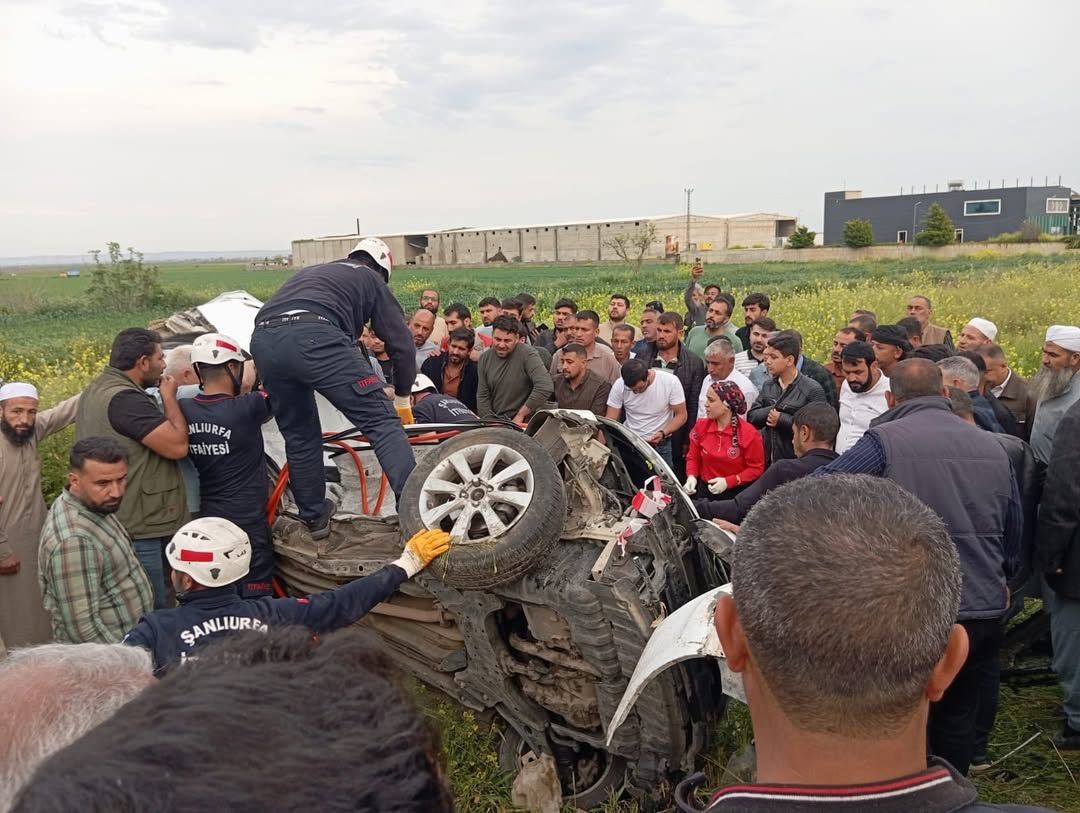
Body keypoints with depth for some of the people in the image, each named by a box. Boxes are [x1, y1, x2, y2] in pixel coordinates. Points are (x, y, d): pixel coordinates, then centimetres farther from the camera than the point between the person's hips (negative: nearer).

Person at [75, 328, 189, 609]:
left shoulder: (98, 388, 12)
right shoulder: (125, 398, -22)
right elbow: (177, 446, -22)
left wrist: (161, 397, 8)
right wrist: (169, 397, -9)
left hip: (116, 521, 11)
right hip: (138, 528, -11)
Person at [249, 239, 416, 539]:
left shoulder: (313, 271, 41)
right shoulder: (372, 280, 26)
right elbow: (401, 342, 21)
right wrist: (403, 398, 34)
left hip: (263, 340, 6)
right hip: (315, 336, -6)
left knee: (299, 434, 21)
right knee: (382, 421, -1)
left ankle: (314, 517, 32)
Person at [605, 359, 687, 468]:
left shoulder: (671, 382, -16)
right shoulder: (619, 385, -13)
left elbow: (681, 415, -6)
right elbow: (610, 421, -9)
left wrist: (663, 433, -23)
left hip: (661, 446, -1)